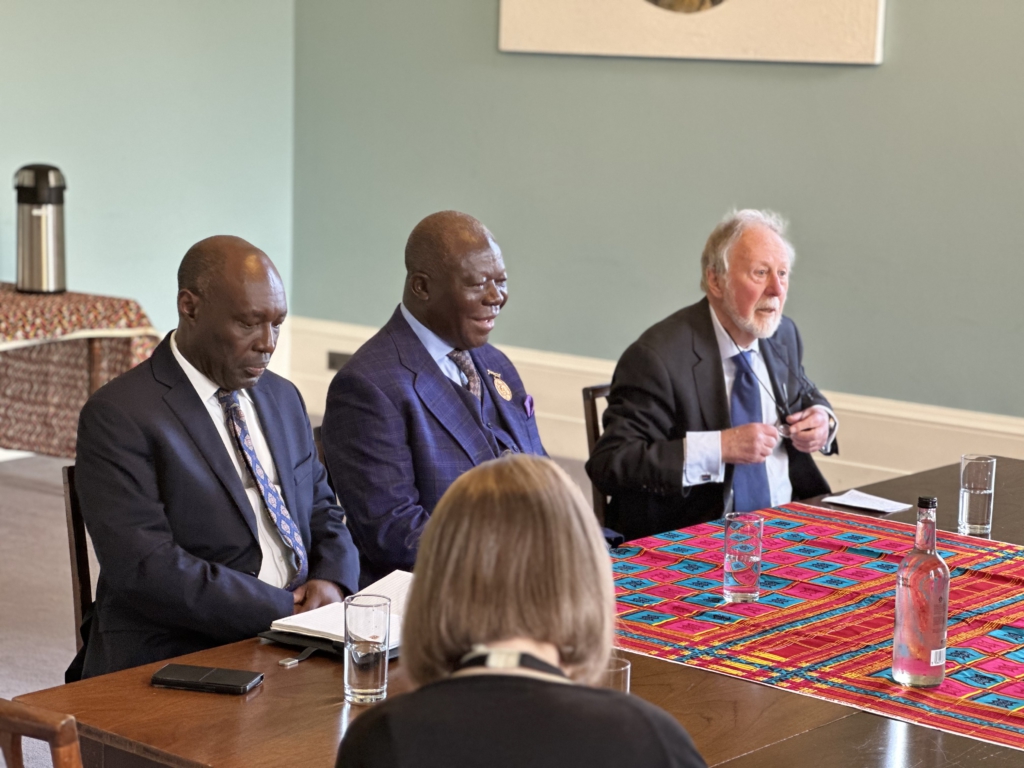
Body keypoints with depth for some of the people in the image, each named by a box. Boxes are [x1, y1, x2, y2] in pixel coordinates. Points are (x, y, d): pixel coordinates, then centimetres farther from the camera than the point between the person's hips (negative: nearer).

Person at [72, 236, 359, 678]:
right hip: (178, 660, -7)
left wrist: (332, 581, -2)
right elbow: (146, 569, -17)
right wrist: (285, 611, -20)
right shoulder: (118, 416, -8)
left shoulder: (283, 398, 16)